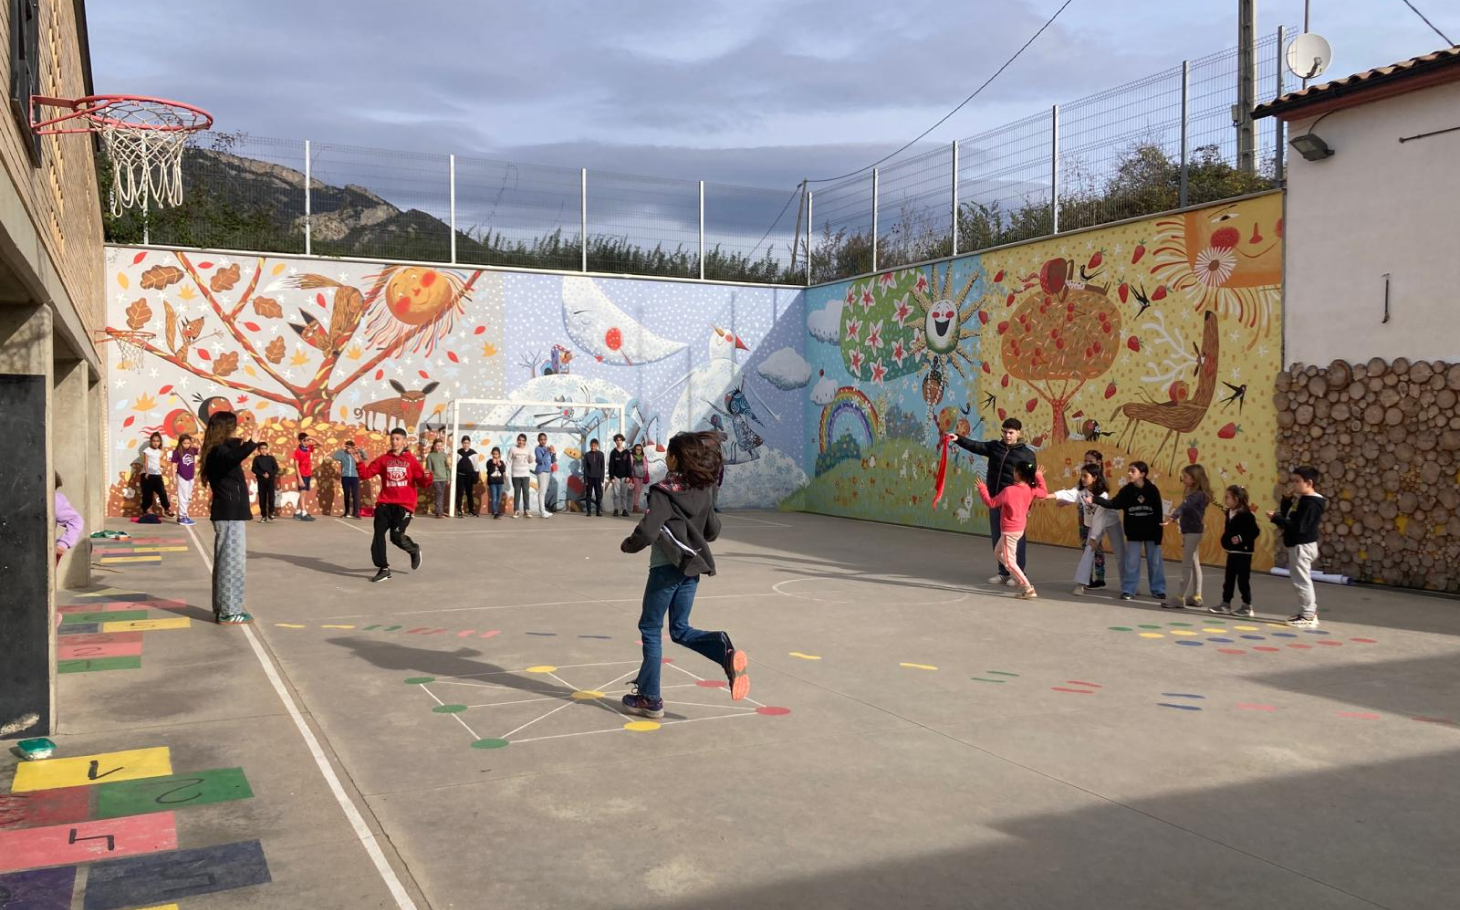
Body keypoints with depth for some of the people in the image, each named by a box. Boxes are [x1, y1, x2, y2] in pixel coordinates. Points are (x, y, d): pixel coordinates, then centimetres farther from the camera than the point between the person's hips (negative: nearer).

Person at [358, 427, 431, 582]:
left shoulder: (411, 460, 3)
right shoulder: (383, 459, 8)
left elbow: (422, 483, 1)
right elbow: (365, 474, 5)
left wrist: (426, 478, -20)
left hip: (404, 504, -3)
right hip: (385, 504, 3)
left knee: (396, 536, -13)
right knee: (378, 534, -2)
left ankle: (414, 550, 19)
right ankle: (383, 569, 11)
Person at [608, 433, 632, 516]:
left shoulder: (626, 452, 5)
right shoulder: (613, 452, 2)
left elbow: (629, 465, 3)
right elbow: (611, 466, 0)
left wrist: (628, 476, -4)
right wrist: (611, 477, -7)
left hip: (624, 476, 1)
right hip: (616, 476, -1)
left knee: (624, 494, 2)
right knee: (616, 494, -2)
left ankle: (624, 510, 6)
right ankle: (616, 510, 1)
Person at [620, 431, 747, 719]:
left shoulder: (664, 491, -17)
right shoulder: (704, 491, 4)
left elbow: (646, 533, -22)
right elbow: (713, 531, 12)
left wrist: (627, 545, -3)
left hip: (666, 568, -7)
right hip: (692, 568, 7)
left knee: (650, 629, 8)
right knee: (680, 630, 17)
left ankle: (650, 698, 13)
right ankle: (725, 651, -10)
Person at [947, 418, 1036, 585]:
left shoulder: (1026, 454, -2)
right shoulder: (994, 446, 8)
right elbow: (975, 446, -7)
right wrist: (958, 439, -25)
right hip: (995, 499, 5)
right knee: (997, 537, 9)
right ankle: (1003, 573, 20)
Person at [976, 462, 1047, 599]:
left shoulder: (1008, 490, -24)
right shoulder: (1031, 490, -4)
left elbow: (991, 503, -15)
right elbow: (1044, 493, 18)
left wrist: (982, 489, -2)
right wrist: (1039, 477, 18)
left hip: (1009, 531, -8)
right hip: (1019, 529, 8)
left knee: (1009, 562, -1)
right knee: (999, 553, 26)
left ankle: (1028, 589, -6)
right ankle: (1019, 579, 25)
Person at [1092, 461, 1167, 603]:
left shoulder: (1152, 490, -12)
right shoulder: (1126, 490, -6)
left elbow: (1158, 513, -9)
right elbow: (1113, 504, -12)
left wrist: (1158, 534, -10)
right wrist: (1095, 499, -25)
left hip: (1151, 532, -1)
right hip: (1134, 532, 1)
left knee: (1154, 562, 8)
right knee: (1131, 563, 2)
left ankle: (1158, 590, 20)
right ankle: (1128, 590, 9)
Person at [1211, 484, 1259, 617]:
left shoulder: (1246, 514, -18)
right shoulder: (1229, 512, 8)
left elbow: (1255, 531, -19)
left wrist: (1241, 538, -26)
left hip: (1243, 552, -9)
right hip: (1232, 551, 9)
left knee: (1243, 579, -1)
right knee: (1228, 578, 12)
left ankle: (1247, 607, 8)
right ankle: (1225, 604, 19)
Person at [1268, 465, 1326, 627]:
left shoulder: (1309, 503, -20)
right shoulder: (1302, 500, 11)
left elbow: (1297, 527, -27)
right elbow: (1286, 514, 15)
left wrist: (1275, 518, -26)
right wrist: (1287, 498, 3)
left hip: (1302, 546, -11)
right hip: (1299, 545, 11)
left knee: (1302, 581, -6)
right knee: (1303, 580, 19)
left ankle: (1308, 616, -1)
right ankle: (1309, 612, 29)